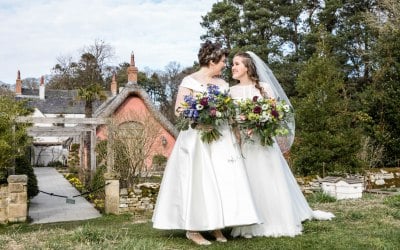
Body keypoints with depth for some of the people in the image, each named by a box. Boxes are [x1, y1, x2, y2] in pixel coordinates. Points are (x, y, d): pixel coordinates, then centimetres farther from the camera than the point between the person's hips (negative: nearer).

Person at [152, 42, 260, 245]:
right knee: (198, 180, -4)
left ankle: (216, 226, 10)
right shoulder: (189, 82, -3)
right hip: (198, 138, -6)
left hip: (222, 138, 6)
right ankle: (192, 229, 4)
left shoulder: (222, 83, 14)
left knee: (223, 179, 1)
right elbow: (179, 110, -7)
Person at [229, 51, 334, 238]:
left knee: (269, 180, 2)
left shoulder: (264, 87, 4)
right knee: (247, 182, 0)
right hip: (242, 142, 1)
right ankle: (249, 226, 6)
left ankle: (278, 222, 14)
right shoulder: (231, 91, 9)